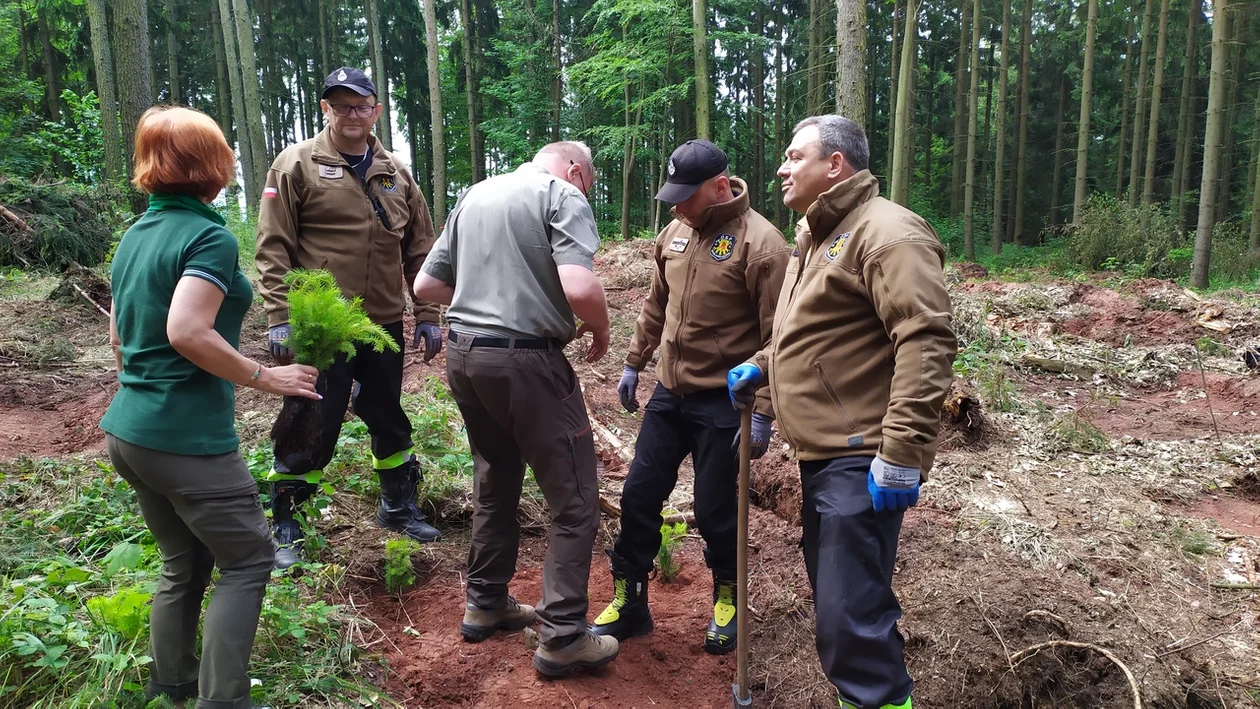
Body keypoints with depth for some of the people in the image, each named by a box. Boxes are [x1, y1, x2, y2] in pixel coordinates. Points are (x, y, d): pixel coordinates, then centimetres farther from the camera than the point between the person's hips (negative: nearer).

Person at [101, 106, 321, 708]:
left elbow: (119, 336, 17)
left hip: (128, 430, 9)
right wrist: (264, 378, -17)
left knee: (183, 564, 21)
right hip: (186, 438, -8)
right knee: (247, 560, 5)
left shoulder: (135, 235, 10)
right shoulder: (209, 237, -15)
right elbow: (187, 332, -26)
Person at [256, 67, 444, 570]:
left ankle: (398, 506, 35)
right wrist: (279, 317, -13)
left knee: (389, 419, 16)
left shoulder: (395, 175, 11)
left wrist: (427, 315, 9)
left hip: (384, 323, 5)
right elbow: (273, 246, -6)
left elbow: (419, 250, 13)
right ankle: (283, 523, 21)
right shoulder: (297, 164, -2)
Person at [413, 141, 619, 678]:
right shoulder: (563, 195, -6)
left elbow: (426, 285, 17)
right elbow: (579, 288, -22)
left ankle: (486, 605, 35)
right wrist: (600, 329, -3)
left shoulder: (474, 195, 16)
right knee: (575, 500, 4)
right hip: (525, 360, -8)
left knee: (495, 483, 23)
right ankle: (563, 638, 8)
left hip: (463, 353, 8)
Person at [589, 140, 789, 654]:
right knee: (639, 495, 10)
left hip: (722, 401, -6)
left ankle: (727, 600, 32)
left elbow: (777, 338, -17)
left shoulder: (760, 243, -17)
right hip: (669, 393, 7)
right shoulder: (675, 232, 5)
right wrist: (634, 364, 18)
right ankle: (629, 602, 27)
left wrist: (763, 413, -18)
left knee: (714, 510, 5)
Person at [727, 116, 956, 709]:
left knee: (851, 614, -10)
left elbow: (927, 343, -23)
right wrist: (762, 366, 14)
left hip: (860, 461, -10)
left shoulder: (886, 233, -14)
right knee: (832, 590, 20)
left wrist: (902, 453, -27)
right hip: (819, 451, 10)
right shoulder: (816, 236, 18)